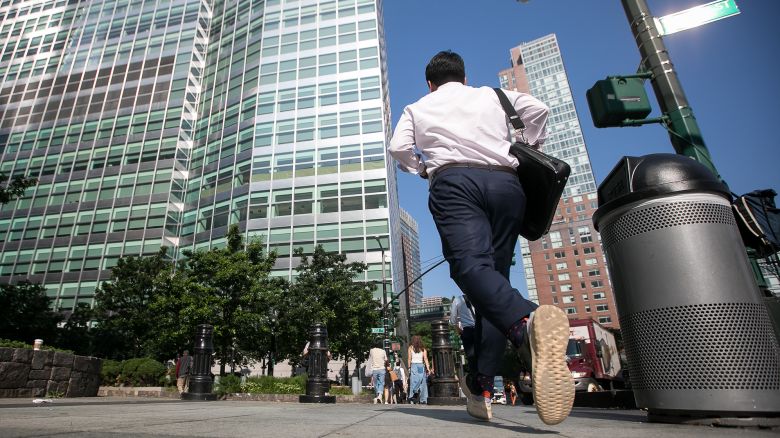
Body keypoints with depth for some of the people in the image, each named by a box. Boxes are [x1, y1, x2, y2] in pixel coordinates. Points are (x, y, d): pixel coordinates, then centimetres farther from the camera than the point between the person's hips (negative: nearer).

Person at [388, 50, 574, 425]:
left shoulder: (418, 107, 26)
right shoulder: (491, 95, 29)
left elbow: (398, 147, 9)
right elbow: (537, 109, 14)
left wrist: (424, 169, 25)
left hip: (453, 180, -3)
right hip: (505, 182, 3)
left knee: (471, 265, -23)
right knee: (496, 272, 1)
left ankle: (527, 323, -56)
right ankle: (480, 386, -4)